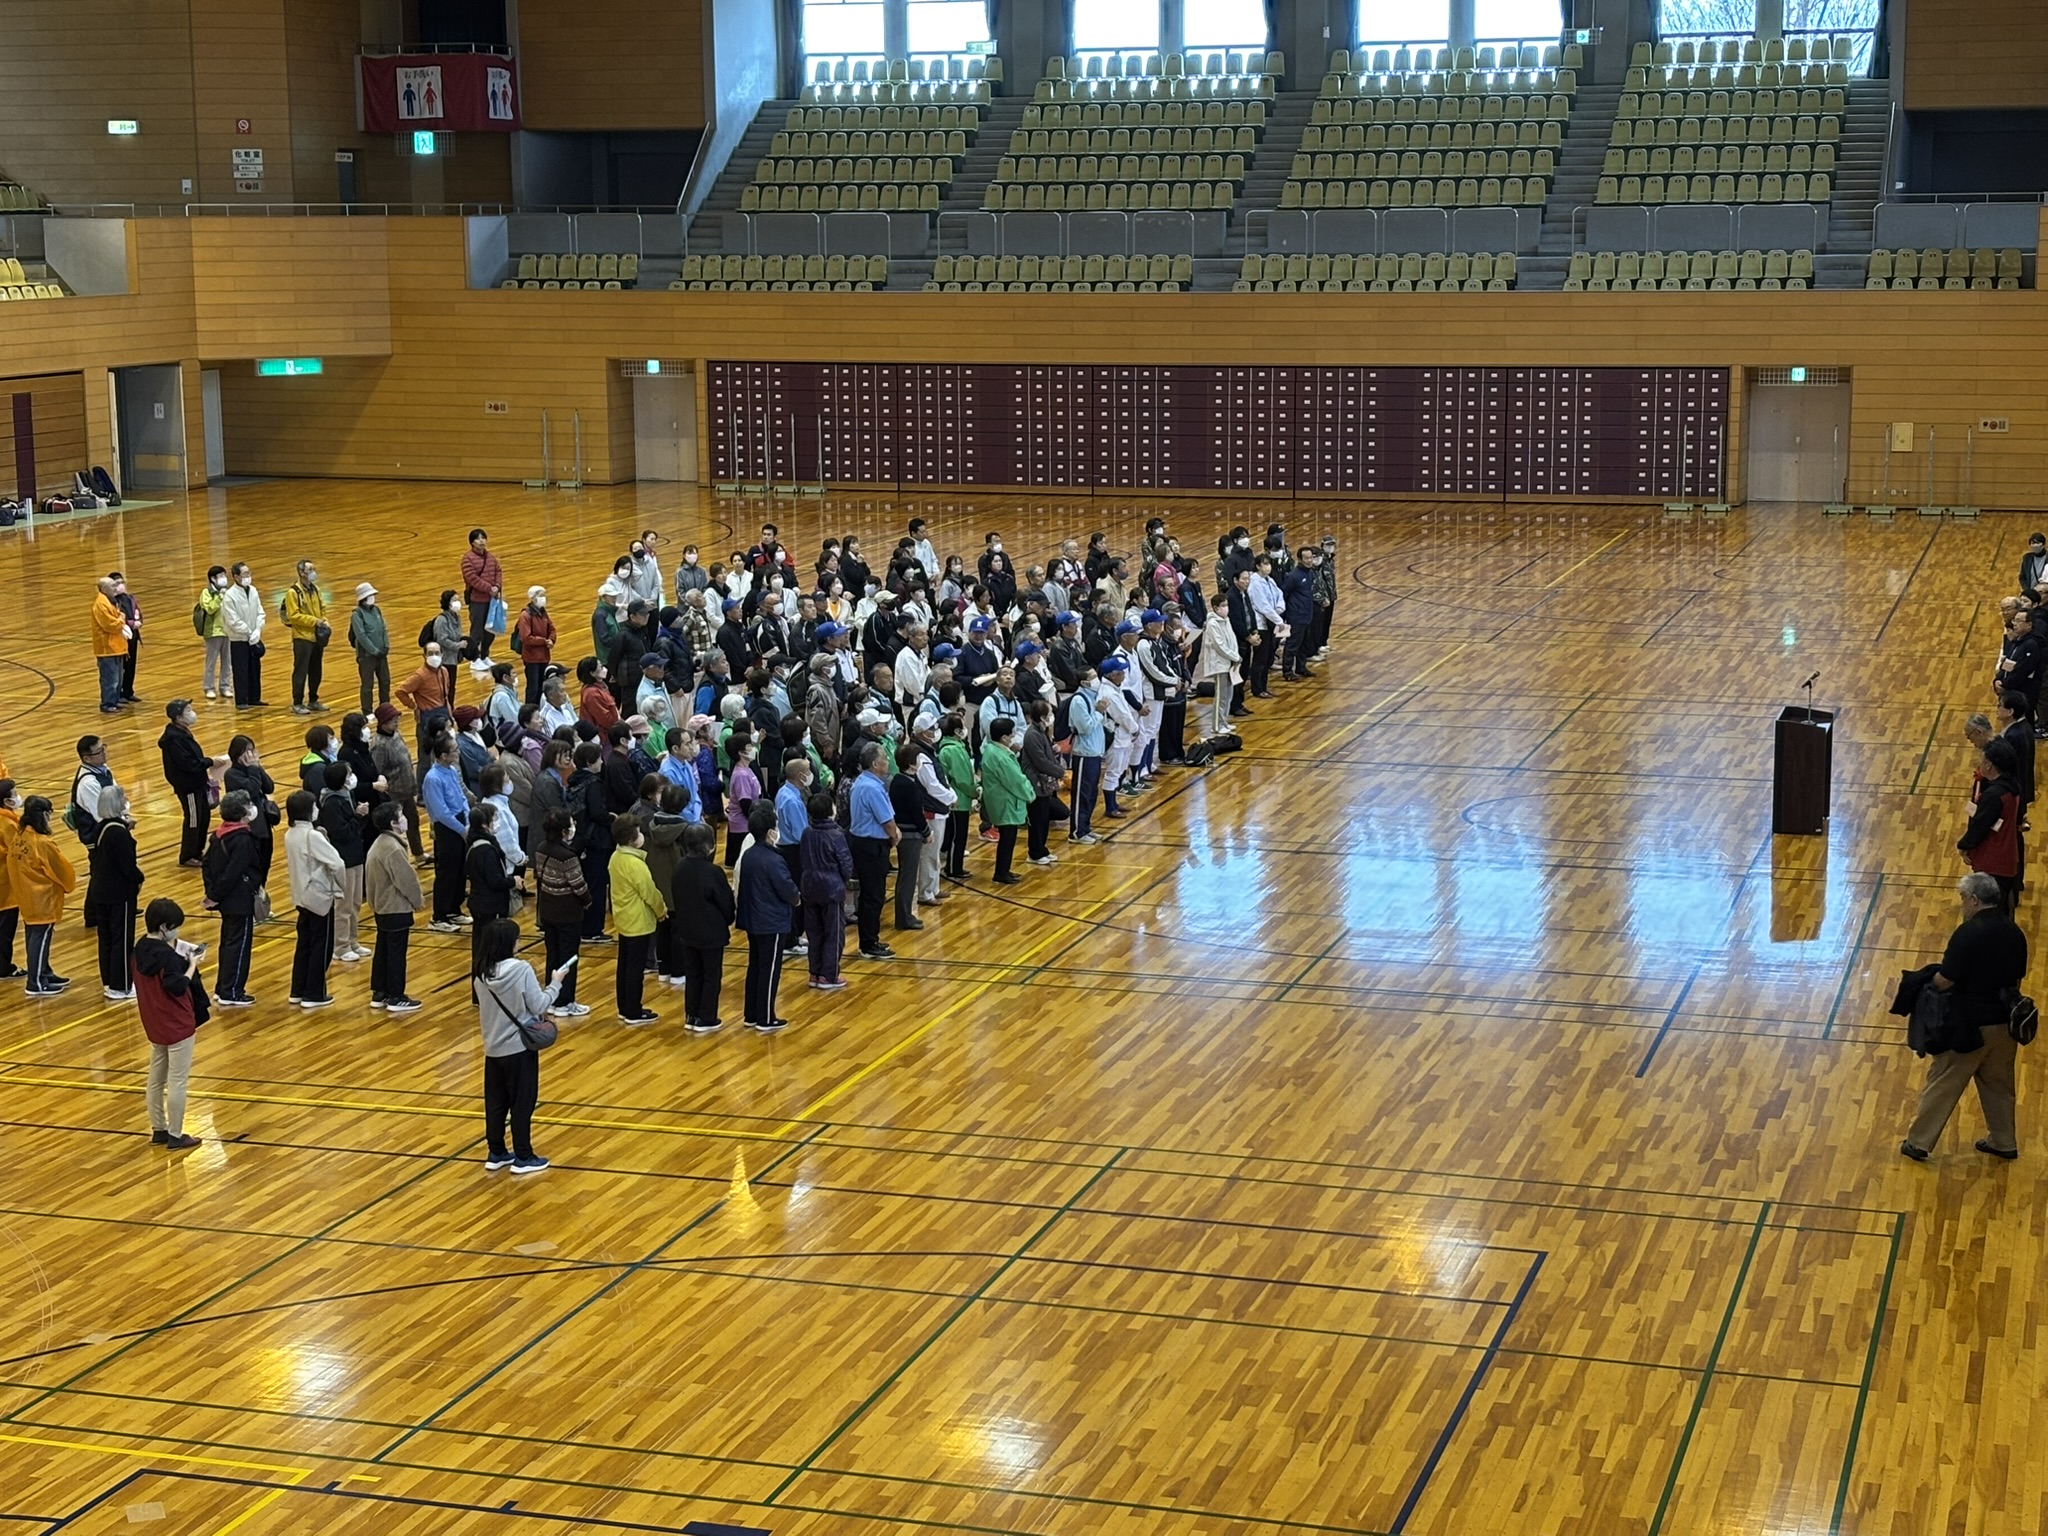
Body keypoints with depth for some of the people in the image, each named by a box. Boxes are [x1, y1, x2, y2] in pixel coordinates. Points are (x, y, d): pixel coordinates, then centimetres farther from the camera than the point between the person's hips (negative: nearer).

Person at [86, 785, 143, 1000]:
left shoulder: (101, 828, 4)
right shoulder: (119, 833, -23)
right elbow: (127, 864, -24)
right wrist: (139, 878, -3)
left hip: (100, 891, 9)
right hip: (120, 893, -9)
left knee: (106, 937, 17)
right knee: (122, 939, 2)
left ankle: (108, 982, 27)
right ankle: (120, 987, 7)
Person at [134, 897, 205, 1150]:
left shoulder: (141, 948, 2)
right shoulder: (168, 956, -23)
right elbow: (178, 987, -25)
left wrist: (182, 958, 4)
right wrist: (192, 965, -16)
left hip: (154, 1025, 9)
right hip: (177, 1025, -9)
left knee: (156, 1078, 17)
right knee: (177, 1081, 1)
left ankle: (158, 1129, 26)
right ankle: (175, 1136, 7)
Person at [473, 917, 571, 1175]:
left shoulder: (480, 974, -3)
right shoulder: (521, 970, -20)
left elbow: (488, 1008, 9)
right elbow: (538, 1007, -15)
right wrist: (555, 983, 0)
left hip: (493, 1048, 5)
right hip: (519, 1047, -5)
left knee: (495, 1102, 15)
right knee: (522, 1102, 5)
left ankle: (496, 1153, 24)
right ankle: (523, 1157, 12)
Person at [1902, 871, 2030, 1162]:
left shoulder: (1969, 933, -22)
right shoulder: (2014, 932, -1)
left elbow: (1945, 980, -20)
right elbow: (2018, 976, 11)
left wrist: (1930, 981, 0)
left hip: (1970, 1025, -6)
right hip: (2005, 1022, 6)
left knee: (1943, 1084, 5)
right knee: (1998, 1083, 22)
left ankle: (1918, 1142, 12)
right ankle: (2004, 1142, 32)